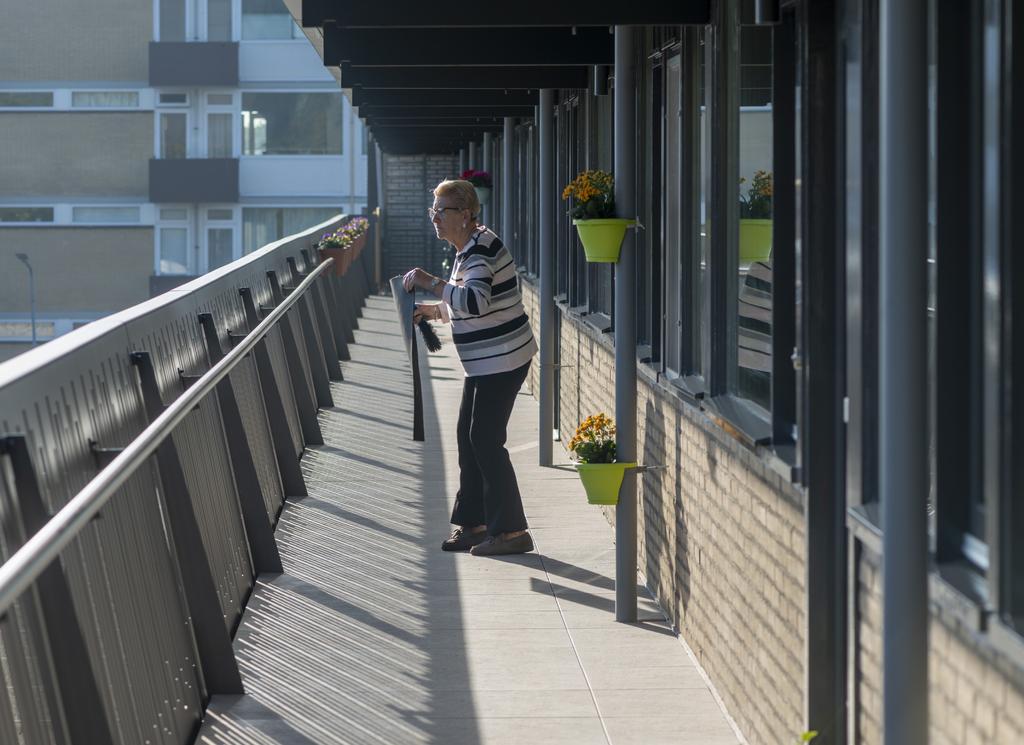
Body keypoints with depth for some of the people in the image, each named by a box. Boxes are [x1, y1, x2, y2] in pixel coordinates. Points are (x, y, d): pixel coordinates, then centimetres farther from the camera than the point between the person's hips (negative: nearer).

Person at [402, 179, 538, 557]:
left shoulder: (480, 249, -19)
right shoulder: (468, 248, 13)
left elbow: (476, 302, -35)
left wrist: (430, 282, -30)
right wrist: (432, 310, 12)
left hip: (502, 360, -10)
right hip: (484, 362, 10)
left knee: (485, 439, -7)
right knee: (468, 436, 13)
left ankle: (510, 531, -1)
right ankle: (472, 523, 21)